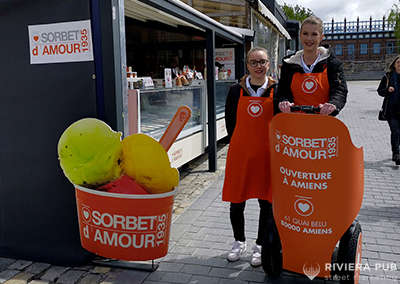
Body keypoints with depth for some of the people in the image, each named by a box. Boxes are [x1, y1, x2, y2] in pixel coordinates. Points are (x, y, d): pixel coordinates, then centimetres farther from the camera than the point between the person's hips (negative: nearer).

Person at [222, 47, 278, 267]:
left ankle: (260, 245, 27)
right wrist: (238, 145, 4)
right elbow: (230, 122, 8)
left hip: (267, 154, -1)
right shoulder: (236, 91, 3)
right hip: (240, 153, 1)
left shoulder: (276, 91, 1)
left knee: (266, 202, 7)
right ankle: (239, 242, 30)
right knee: (236, 201, 7)